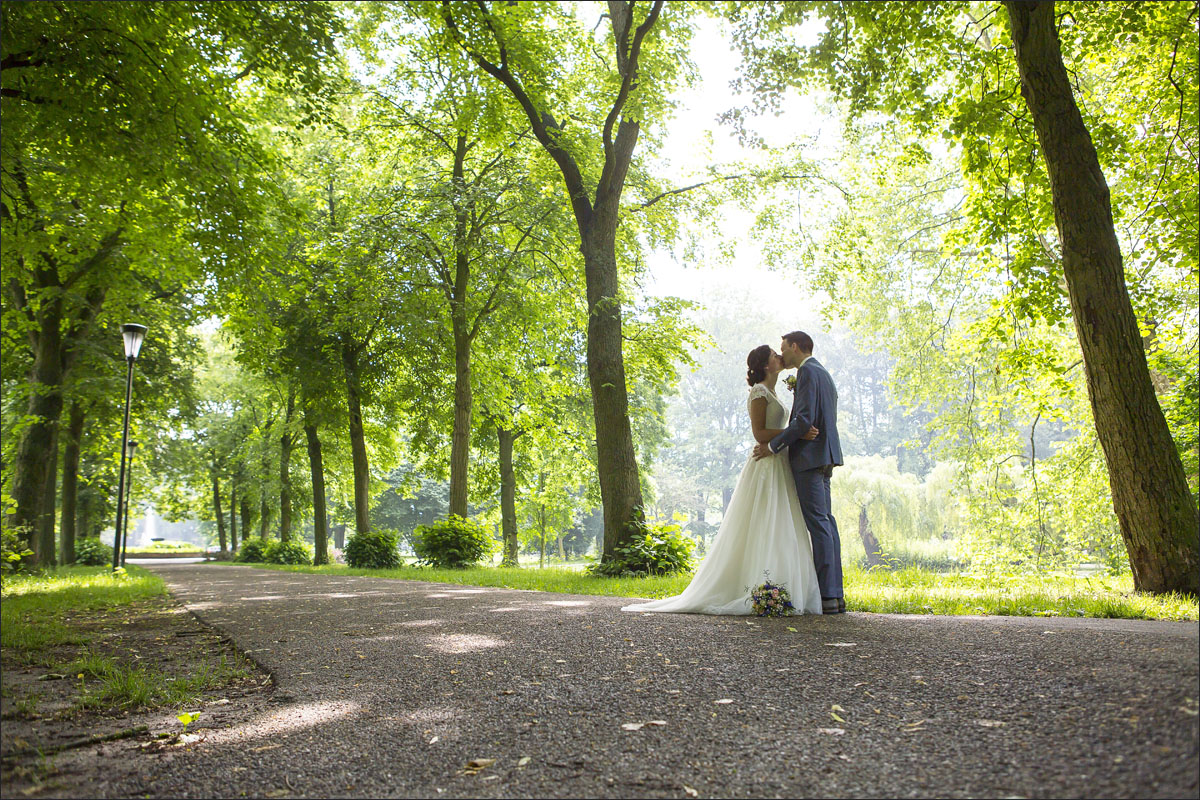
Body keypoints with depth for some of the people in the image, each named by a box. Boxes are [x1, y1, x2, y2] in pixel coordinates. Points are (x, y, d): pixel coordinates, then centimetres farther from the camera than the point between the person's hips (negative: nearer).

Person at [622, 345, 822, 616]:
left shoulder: (771, 394, 21)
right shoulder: (759, 392, -8)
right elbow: (759, 433, -16)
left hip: (777, 468, 10)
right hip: (765, 466, -10)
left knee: (777, 532, 6)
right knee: (762, 531, -11)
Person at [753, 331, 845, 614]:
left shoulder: (808, 371, -10)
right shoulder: (823, 373, 22)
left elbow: (804, 419, -19)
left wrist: (773, 445, -14)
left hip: (809, 456, -10)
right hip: (824, 456, 10)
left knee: (818, 522, -10)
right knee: (825, 521, 9)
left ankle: (828, 596, -9)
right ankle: (835, 593, 11)